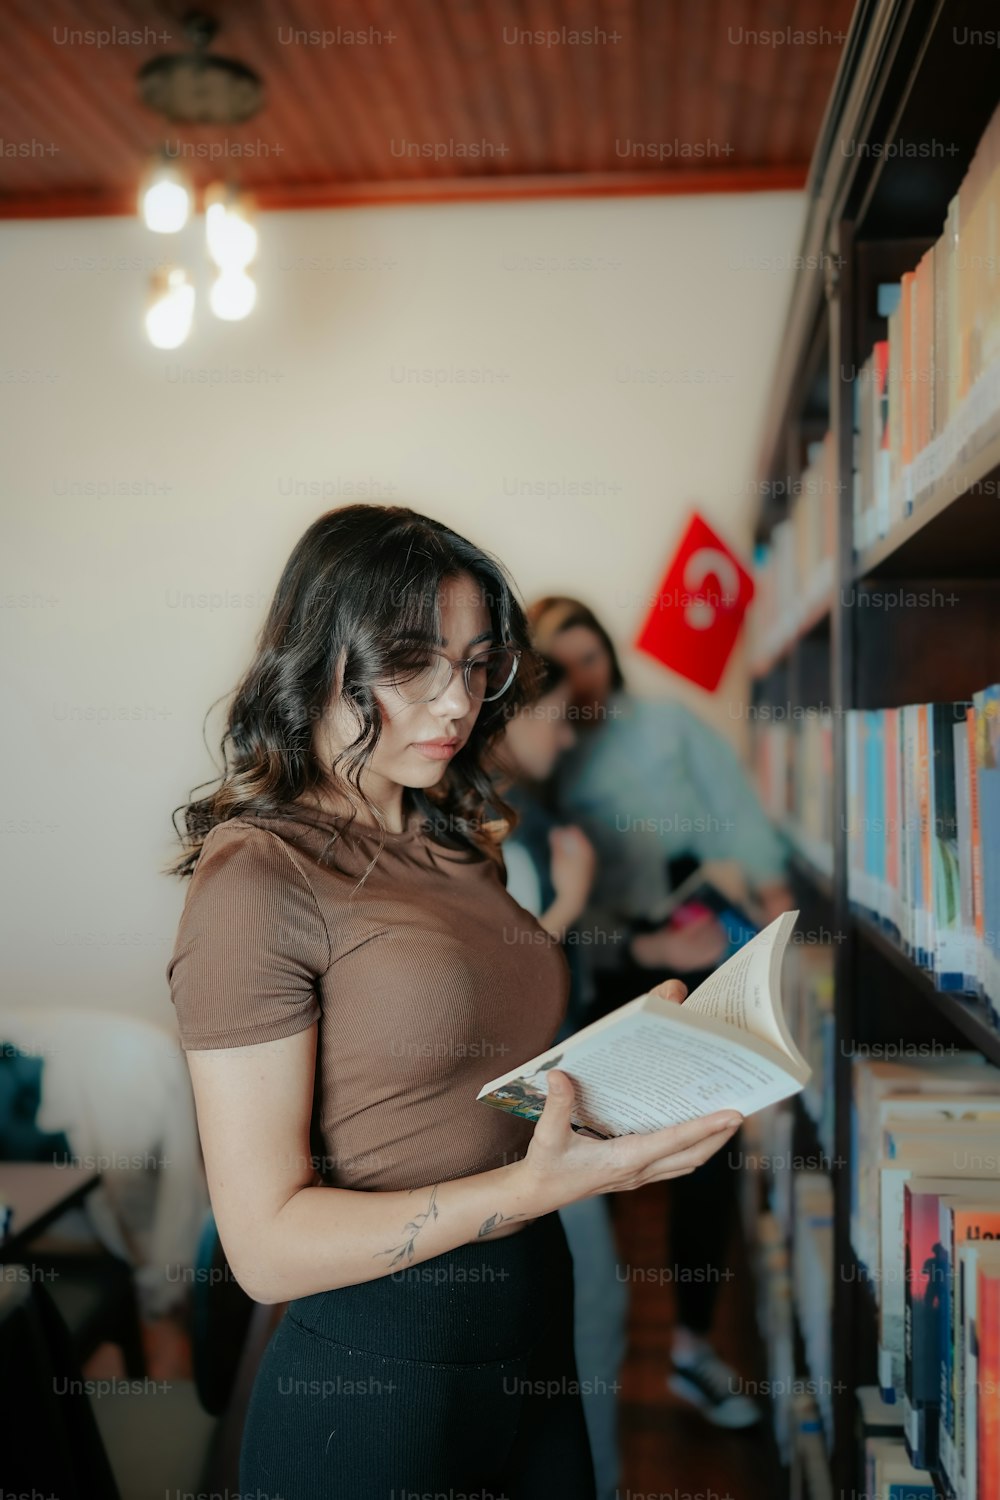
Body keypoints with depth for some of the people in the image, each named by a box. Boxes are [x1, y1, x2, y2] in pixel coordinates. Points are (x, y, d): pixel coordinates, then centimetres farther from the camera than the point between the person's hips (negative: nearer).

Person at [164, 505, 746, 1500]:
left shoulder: (455, 848, 7)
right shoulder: (255, 878, -17)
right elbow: (267, 1245, -19)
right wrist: (533, 1186, -29)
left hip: (534, 1328, 8)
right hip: (367, 1379, -7)